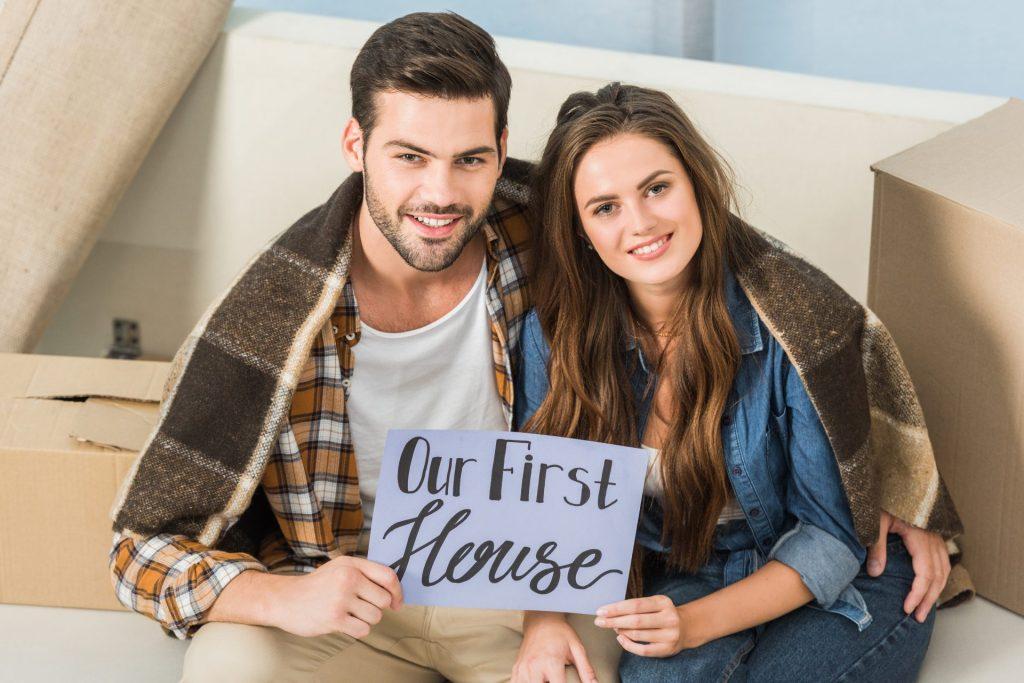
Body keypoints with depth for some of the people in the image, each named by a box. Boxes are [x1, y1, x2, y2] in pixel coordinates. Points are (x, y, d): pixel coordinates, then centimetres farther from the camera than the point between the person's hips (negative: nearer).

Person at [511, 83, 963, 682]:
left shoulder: (797, 317, -23)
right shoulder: (556, 333, -11)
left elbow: (833, 533, -16)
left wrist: (696, 624, -27)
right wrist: (544, 618, -19)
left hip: (843, 589, -2)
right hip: (684, 577, 2)